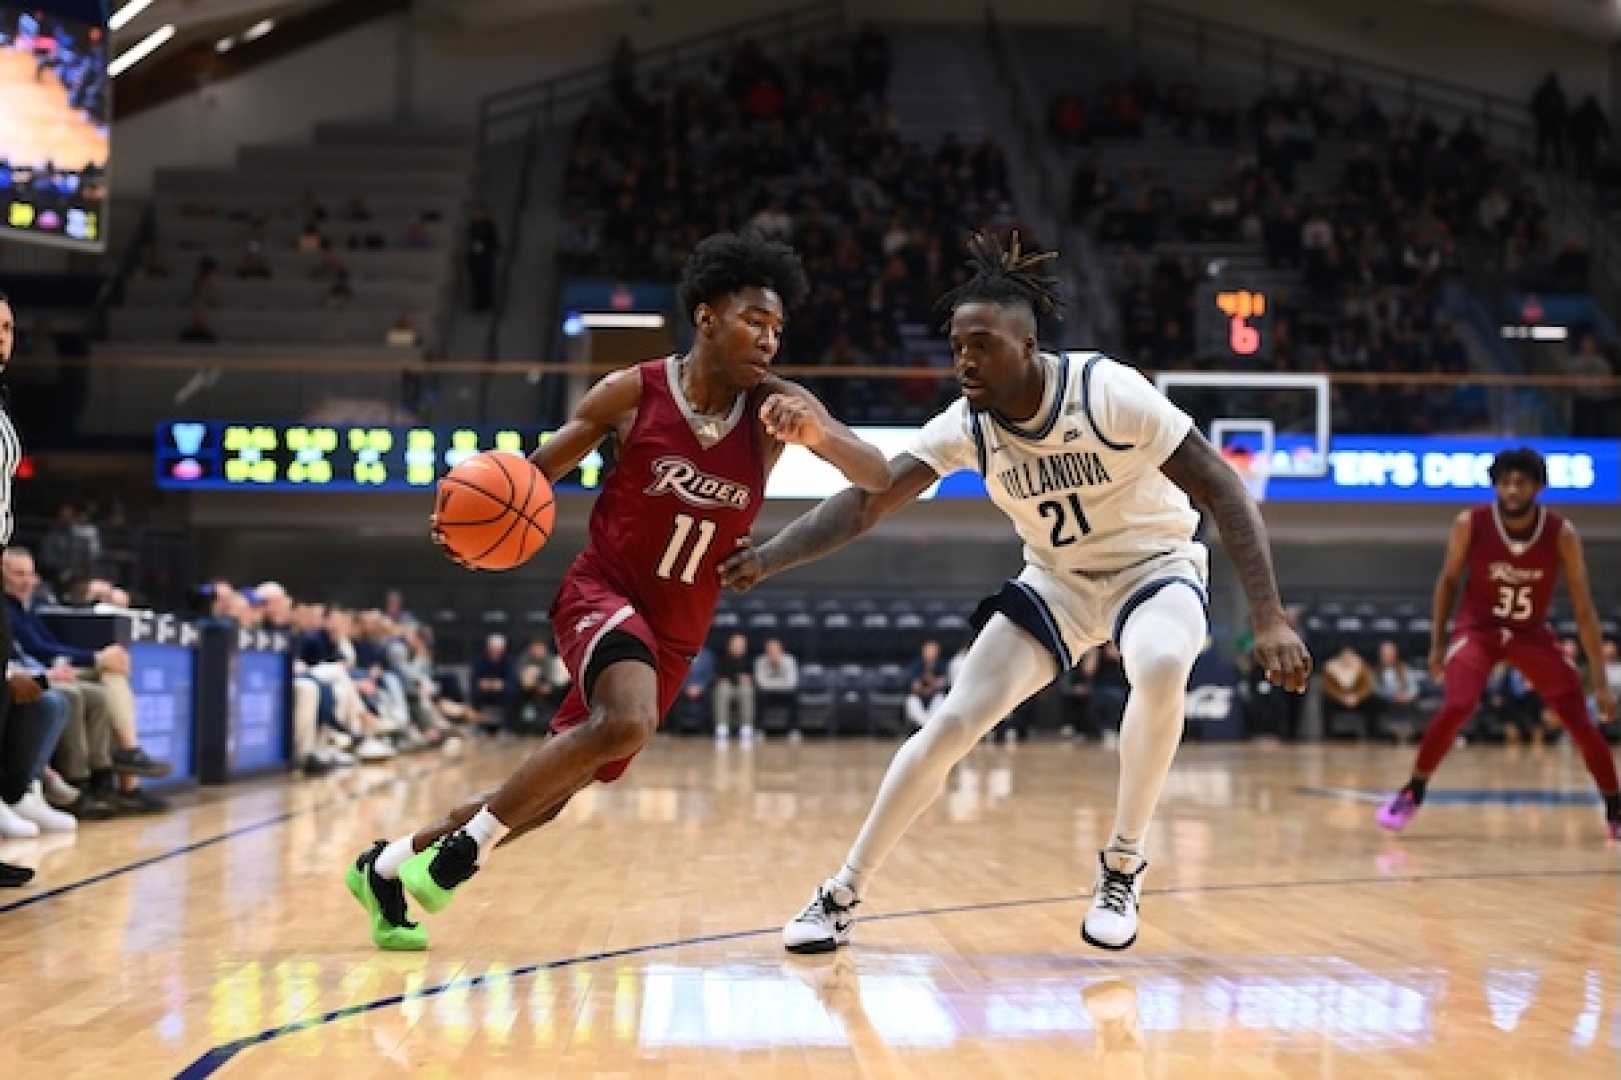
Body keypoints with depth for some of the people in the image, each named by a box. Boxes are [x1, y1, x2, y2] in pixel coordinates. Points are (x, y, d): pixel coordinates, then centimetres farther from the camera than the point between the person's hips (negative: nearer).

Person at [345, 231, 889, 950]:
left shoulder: (776, 407, -6)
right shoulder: (633, 393, -10)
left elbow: (879, 479, -15)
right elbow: (534, 474, 0)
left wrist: (816, 432, -35)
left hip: (675, 636, 4)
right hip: (603, 592, -4)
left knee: (547, 798, 9)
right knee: (628, 722, -35)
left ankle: (386, 866, 28)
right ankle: (471, 839, -17)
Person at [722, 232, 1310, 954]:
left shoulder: (1107, 391, -26)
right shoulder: (966, 426, -15)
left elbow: (1220, 488, -24)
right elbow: (866, 501, -21)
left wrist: (1268, 617, -32)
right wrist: (766, 558, -39)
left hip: (1154, 567, -3)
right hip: (1057, 580, 3)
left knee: (1160, 666, -37)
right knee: (952, 723, -10)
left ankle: (1122, 866, -17)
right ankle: (841, 896, 4)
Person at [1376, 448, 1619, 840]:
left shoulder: (1562, 534, -19)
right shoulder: (1470, 524, -19)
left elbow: (1584, 610, -14)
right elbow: (1448, 581, -1)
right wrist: (1437, 643, 1)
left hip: (1532, 633, 2)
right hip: (1478, 628, -1)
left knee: (1582, 723, -4)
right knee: (1456, 708, -25)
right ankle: (1411, 795, -7)